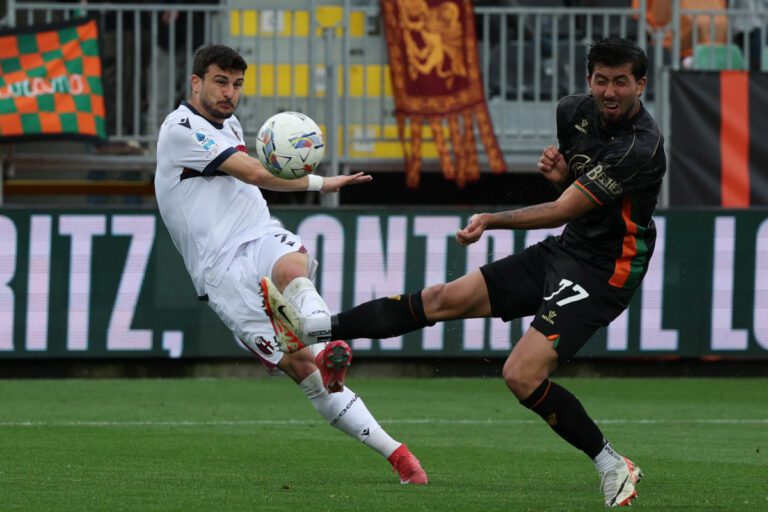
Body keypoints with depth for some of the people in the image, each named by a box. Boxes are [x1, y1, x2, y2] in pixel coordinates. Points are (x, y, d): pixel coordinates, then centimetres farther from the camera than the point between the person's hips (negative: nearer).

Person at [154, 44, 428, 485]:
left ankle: (330, 350, -64)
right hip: (223, 272, -5)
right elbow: (253, 174, -13)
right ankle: (394, 451, -20)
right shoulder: (181, 129, -5)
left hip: (262, 239, 5)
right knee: (300, 367, -17)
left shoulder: (230, 125, 21)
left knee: (290, 266, -36)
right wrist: (320, 183, -11)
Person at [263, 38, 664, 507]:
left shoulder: (640, 146, -25)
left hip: (603, 271, -8)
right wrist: (557, 169, -1)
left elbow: (562, 210, -24)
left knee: (522, 375, -22)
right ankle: (312, 331, 8)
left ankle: (614, 467, -7)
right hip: (561, 252, 8)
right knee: (442, 299, 5)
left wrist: (492, 220, -23)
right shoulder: (574, 112, 1)